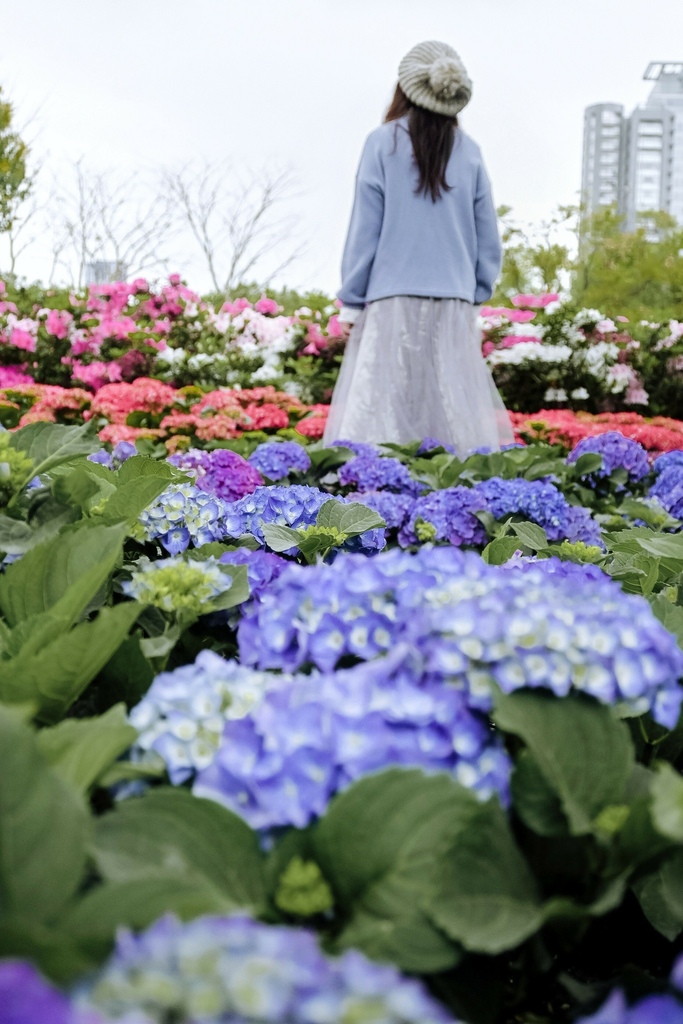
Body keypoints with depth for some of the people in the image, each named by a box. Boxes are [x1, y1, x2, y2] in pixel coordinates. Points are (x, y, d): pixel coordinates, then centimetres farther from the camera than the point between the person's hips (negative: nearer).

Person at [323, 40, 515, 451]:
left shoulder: (384, 143, -2)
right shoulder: (468, 151, 7)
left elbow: (365, 228, -2)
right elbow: (488, 237, 10)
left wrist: (351, 303, 3)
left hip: (393, 302, -3)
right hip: (453, 307, 3)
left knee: (380, 418, -3)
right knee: (456, 412, 5)